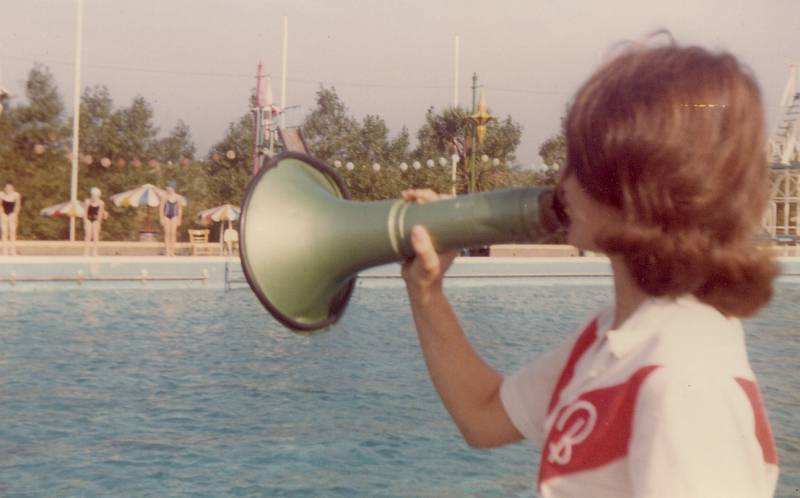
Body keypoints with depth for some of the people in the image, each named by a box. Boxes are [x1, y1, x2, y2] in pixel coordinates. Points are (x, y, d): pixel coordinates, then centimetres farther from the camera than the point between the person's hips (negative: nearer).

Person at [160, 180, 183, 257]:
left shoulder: (177, 197, -1)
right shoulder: (165, 197, -6)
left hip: (174, 216, 1)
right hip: (166, 216, -1)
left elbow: (180, 209, 6)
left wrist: (179, 219, 4)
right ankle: (167, 252, 1)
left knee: (173, 233, -4)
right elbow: (161, 208, -2)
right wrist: (162, 219, -7)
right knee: (167, 233, -2)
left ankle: (172, 252, 0)